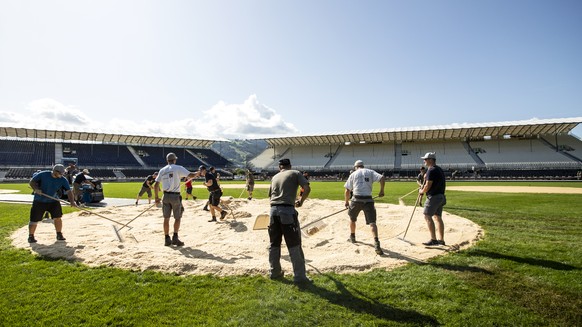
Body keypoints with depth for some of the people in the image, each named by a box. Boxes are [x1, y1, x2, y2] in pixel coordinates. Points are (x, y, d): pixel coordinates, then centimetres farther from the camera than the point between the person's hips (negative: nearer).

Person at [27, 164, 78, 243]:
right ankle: (31, 236, 22)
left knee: (57, 217, -1)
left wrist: (72, 202, -29)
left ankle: (59, 235, 15)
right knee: (34, 220, 1)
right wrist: (36, 189, -27)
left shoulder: (63, 180, -11)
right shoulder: (43, 175, -16)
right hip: (39, 201, -2)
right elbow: (31, 182, -7)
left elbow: (68, 191, -16)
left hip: (53, 201, 2)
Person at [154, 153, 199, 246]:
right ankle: (175, 237, -2)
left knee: (166, 218, 11)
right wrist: (198, 173, 6)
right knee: (177, 218, 8)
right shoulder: (178, 168, -5)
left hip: (166, 196, 4)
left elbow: (156, 185, 7)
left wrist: (157, 197, 13)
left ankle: (167, 239, 13)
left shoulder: (162, 170, 9)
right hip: (175, 196, -4)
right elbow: (190, 175, -14)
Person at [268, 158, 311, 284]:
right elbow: (307, 188, -5)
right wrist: (301, 201, 8)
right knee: (294, 245, 1)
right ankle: (299, 276, 4)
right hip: (288, 210, -5)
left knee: (274, 244, 16)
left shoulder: (275, 177, 20)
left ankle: (275, 272, 27)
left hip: (274, 210, 5)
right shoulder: (295, 173, 7)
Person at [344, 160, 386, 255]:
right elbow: (382, 178, -6)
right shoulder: (370, 172, 11)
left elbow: (347, 191, 8)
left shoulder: (353, 174, 10)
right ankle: (376, 243, -24)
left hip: (356, 199, 0)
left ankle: (352, 237, 40)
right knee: (372, 222, -5)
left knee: (352, 218, 25)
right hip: (368, 200, 0)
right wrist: (381, 190, 4)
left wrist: (347, 201, 20)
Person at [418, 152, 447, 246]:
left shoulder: (431, 170, -15)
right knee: (438, 217, 12)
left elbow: (428, 186, -18)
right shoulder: (440, 169, 16)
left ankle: (433, 239, -8)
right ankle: (441, 240, 15)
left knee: (427, 216, -6)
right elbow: (444, 184, 22)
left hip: (433, 197, -10)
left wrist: (422, 191, 0)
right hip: (441, 196, 10)